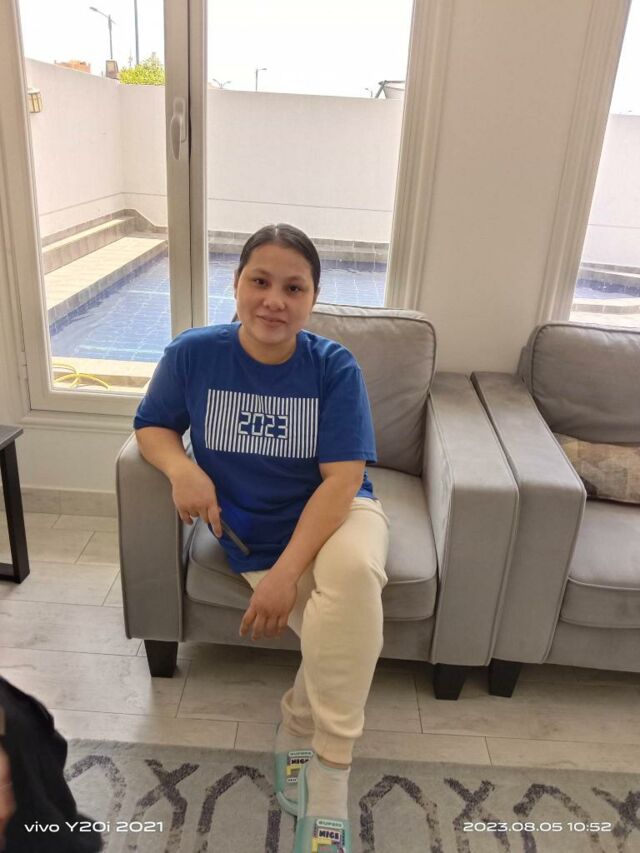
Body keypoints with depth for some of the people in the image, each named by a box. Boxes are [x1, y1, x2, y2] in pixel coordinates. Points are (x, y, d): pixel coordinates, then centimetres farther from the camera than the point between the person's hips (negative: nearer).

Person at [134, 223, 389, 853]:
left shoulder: (334, 367, -12)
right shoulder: (193, 354, -7)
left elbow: (342, 480, -17)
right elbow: (151, 428, 6)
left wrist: (286, 572, -26)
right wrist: (182, 468, -17)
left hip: (335, 516, 0)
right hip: (252, 537, 1)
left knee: (355, 570, -34)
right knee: (345, 627, -22)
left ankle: (301, 731, -13)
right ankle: (324, 761, 5)